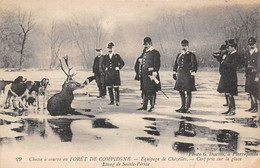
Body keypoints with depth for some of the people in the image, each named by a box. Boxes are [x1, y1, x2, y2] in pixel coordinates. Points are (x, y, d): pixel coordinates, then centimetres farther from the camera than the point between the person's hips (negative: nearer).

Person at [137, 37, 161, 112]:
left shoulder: (155, 52, -7)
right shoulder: (145, 53, 18)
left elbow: (157, 64, -12)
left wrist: (154, 74, -18)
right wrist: (142, 74, 16)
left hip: (151, 74, -8)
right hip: (145, 74, 8)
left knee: (152, 91, -4)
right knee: (145, 90, 10)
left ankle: (152, 106, 2)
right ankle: (145, 106, 17)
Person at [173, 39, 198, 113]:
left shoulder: (191, 55, -3)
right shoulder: (179, 55, 13)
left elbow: (194, 65, -9)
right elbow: (175, 64, 19)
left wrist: (193, 74, -17)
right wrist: (174, 73, 13)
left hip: (188, 75, -6)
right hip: (180, 75, 6)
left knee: (188, 92, -2)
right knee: (181, 91, 10)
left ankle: (187, 108, 3)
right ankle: (183, 106, 22)